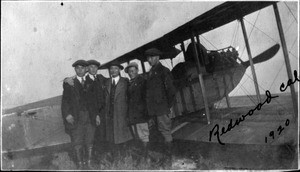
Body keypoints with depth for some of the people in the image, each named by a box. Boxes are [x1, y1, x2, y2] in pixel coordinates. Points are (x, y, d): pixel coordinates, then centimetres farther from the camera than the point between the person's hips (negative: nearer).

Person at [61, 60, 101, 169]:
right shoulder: (69, 83, 7)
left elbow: (95, 99, 12)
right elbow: (65, 100, 1)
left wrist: (97, 114, 4)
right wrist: (67, 114, -12)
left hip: (90, 118, 2)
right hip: (75, 118, -2)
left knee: (90, 143, 2)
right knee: (77, 144, -2)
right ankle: (80, 166, 4)